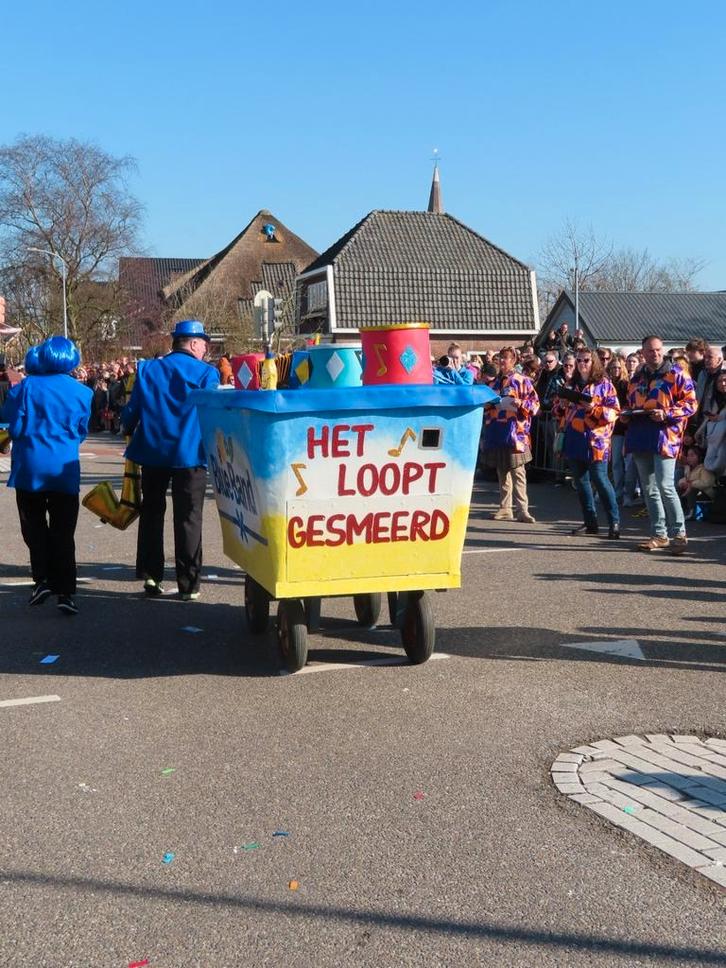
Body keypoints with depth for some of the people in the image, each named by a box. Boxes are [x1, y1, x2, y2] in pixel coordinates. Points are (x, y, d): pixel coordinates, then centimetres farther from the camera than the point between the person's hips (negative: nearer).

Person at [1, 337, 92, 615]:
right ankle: (65, 591, 2)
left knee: (34, 528, 13)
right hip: (65, 469, 2)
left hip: (30, 468, -2)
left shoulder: (27, 387, -7)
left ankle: (43, 579, 3)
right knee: (63, 532, 6)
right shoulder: (82, 392, 1)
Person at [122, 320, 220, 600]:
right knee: (188, 518, 4)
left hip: (152, 452, 3)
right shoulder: (206, 373, -6)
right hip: (190, 454, -3)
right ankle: (189, 584, 5)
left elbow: (131, 411, 2)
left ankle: (151, 576, 16)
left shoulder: (147, 369, 3)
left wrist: (129, 430, 21)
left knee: (151, 513, 16)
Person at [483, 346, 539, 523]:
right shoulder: (495, 383, 17)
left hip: (515, 433, -6)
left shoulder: (522, 381, 0)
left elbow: (535, 404, -4)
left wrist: (520, 404, -19)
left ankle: (523, 510, -4)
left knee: (518, 473, -6)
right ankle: (505, 509, 16)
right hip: (497, 433, 6)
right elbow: (487, 407, 27)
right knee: (502, 473, 10)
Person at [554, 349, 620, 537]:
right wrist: (562, 405, -1)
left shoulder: (604, 384, 0)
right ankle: (590, 523, 17)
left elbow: (613, 412, -7)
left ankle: (615, 522, 1)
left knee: (600, 480, -8)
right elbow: (559, 410, 21)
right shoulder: (572, 385, 15)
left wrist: (593, 409, -20)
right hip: (574, 440, 6)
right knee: (580, 481, 8)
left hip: (595, 440, -6)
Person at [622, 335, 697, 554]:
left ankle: (679, 534, -1)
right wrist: (627, 415, 8)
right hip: (640, 437, 6)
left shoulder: (676, 375, -1)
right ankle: (659, 534, 17)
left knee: (665, 487, -12)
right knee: (649, 489, 8)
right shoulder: (637, 379, 18)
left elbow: (691, 403, -6)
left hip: (664, 435, -6)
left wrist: (667, 413, -18)